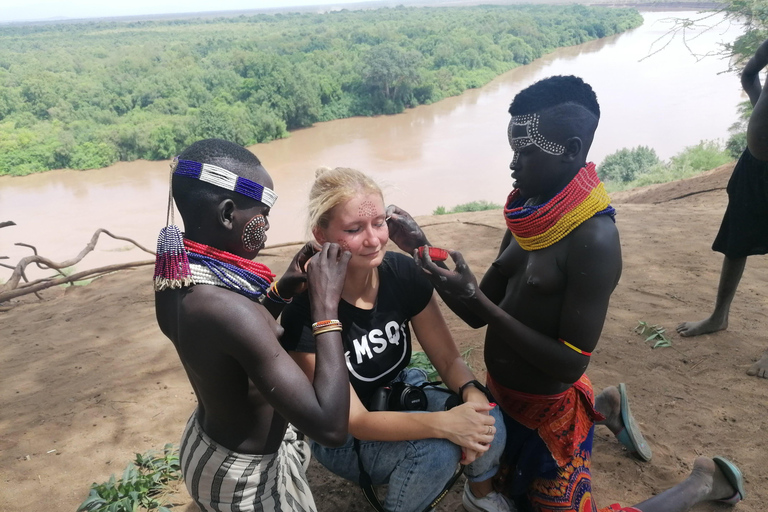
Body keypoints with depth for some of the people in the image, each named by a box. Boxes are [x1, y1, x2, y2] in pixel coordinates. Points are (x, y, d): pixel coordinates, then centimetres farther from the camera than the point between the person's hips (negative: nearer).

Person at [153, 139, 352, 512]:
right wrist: (326, 305, -30)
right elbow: (330, 427, -36)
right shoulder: (223, 308, -36)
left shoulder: (175, 275, -9)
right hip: (246, 479, -7)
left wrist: (279, 290, -2)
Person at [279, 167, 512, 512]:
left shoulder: (402, 272, -17)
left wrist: (472, 393, -31)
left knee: (487, 420, -19)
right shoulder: (304, 310, -29)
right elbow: (355, 421, -27)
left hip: (403, 394, 5)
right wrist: (443, 422, -41)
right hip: (343, 437, -4)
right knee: (436, 447, -30)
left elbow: (448, 358, -9)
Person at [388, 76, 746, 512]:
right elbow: (479, 316, -1)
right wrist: (423, 248, -11)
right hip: (505, 396, 8)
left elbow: (570, 365, -27)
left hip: (547, 413, -8)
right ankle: (604, 408, 40)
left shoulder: (594, 239, -28)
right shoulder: (531, 218, -4)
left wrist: (478, 301, -33)